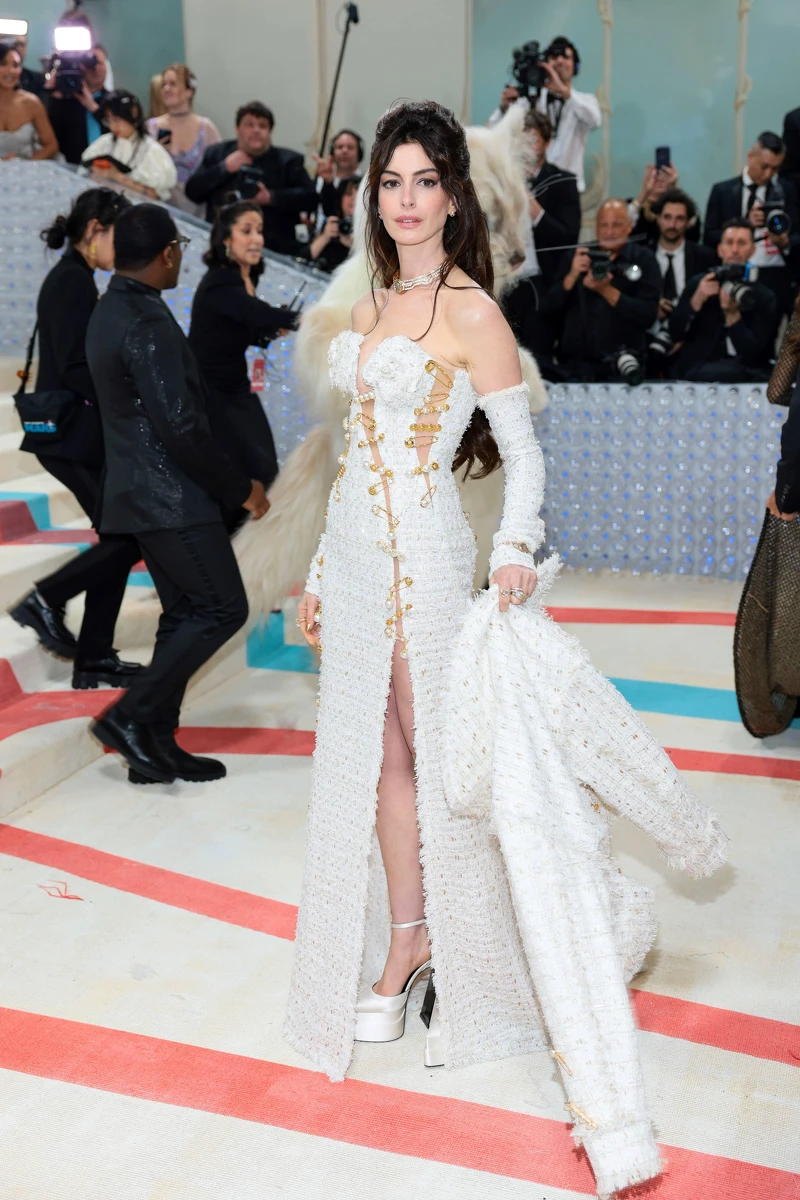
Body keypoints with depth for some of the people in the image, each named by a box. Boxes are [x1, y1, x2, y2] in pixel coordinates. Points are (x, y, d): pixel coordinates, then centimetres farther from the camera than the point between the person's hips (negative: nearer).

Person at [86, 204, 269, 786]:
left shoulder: (110, 311, 13)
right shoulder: (147, 321, -19)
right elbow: (180, 425, -22)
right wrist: (240, 487, -11)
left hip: (144, 492, 10)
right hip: (172, 497, -10)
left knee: (185, 614, 14)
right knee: (223, 609, -3)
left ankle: (155, 746, 18)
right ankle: (129, 717, -2)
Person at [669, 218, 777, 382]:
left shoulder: (764, 297, 5)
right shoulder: (697, 283, 9)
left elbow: (753, 352, -5)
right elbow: (675, 334, 2)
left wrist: (733, 315, -18)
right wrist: (696, 301, -13)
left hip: (746, 373, 1)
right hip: (696, 369, -1)